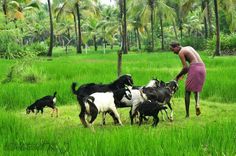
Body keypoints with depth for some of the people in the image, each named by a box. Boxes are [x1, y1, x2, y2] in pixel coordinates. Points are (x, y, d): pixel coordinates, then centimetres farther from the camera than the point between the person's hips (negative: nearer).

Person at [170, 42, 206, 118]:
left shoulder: (181, 52, 1)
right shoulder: (189, 47, 25)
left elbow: (185, 67, -7)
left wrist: (178, 76, 6)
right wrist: (183, 74, 26)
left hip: (194, 69, -7)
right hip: (202, 68, 7)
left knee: (187, 91, 6)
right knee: (196, 90, 24)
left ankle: (187, 114, 4)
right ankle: (197, 104, -6)